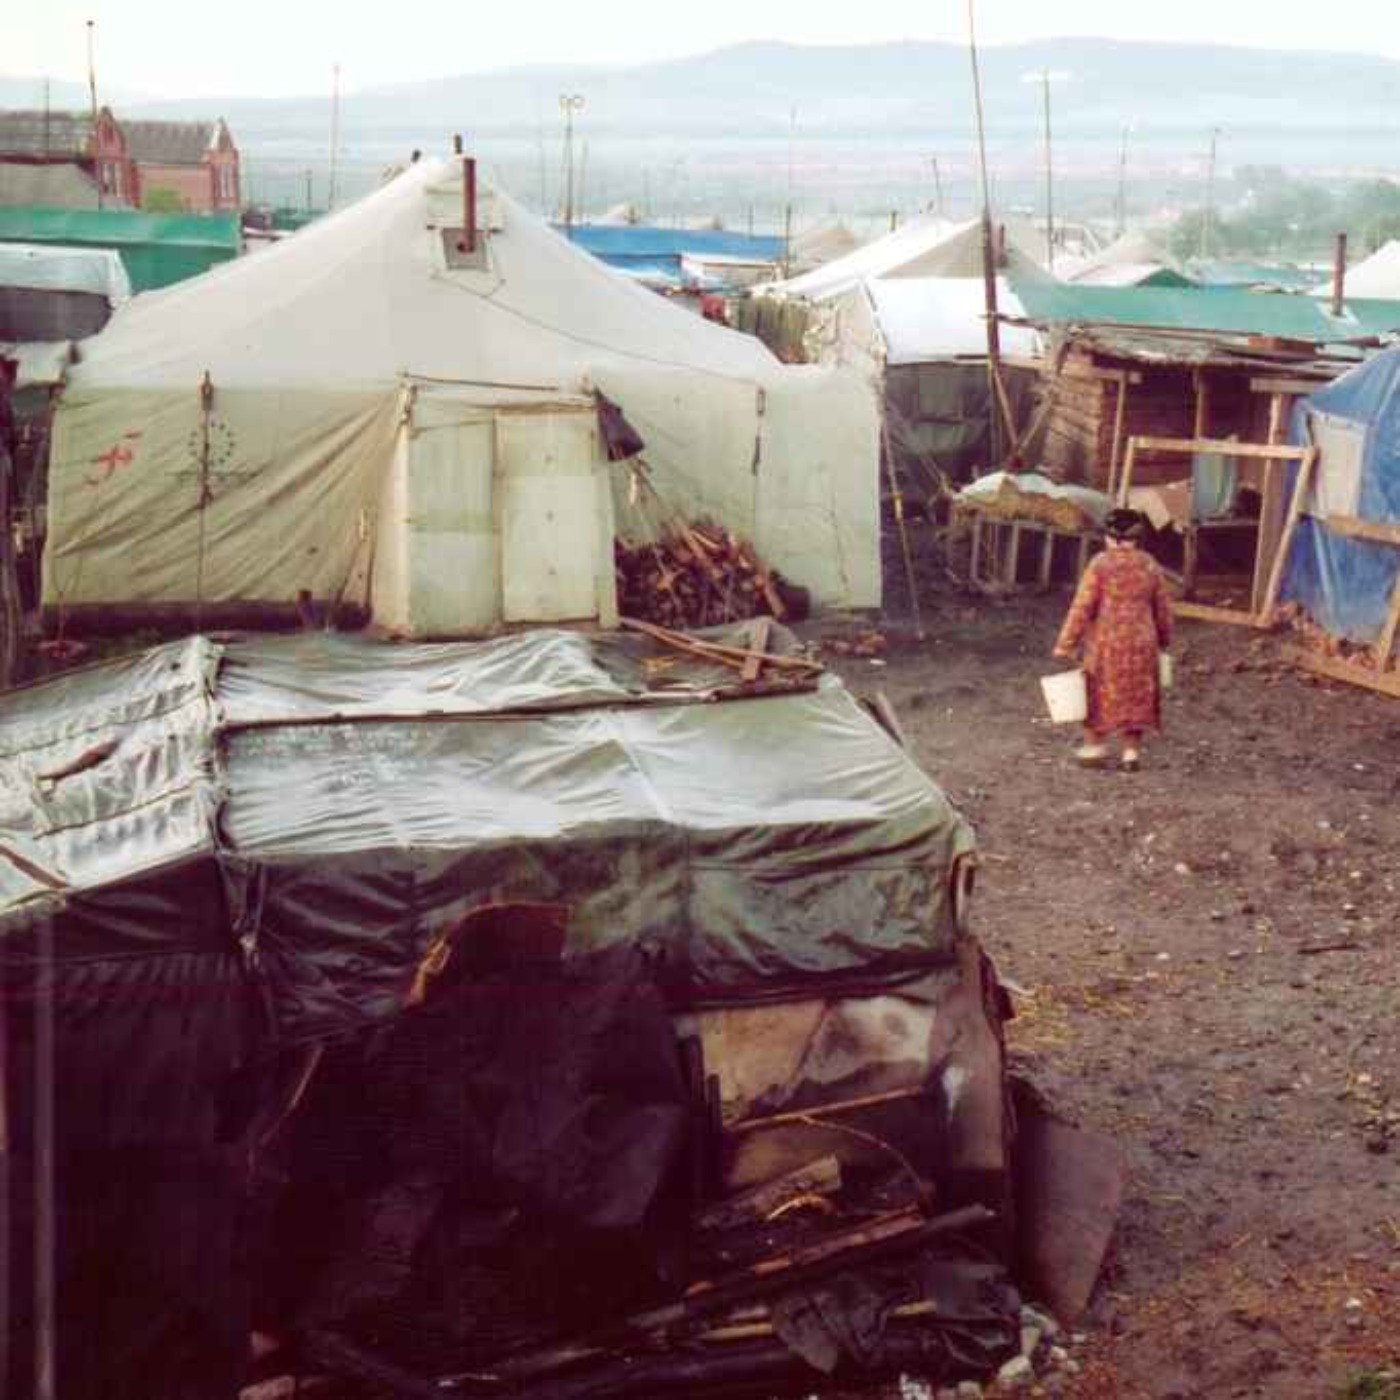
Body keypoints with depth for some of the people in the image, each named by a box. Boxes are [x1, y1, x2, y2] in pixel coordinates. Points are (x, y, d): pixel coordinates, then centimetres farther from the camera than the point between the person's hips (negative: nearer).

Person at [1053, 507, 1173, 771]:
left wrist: (1066, 644, -7)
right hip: (1141, 643, 4)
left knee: (1099, 693, 11)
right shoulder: (1150, 565, 2)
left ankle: (1094, 745, 15)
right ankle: (1132, 750, 14)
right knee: (1136, 696, 12)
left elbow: (1082, 607, -13)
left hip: (1106, 642, -4)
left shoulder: (1100, 565, -12)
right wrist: (1163, 640, 25)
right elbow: (1163, 608, 10)